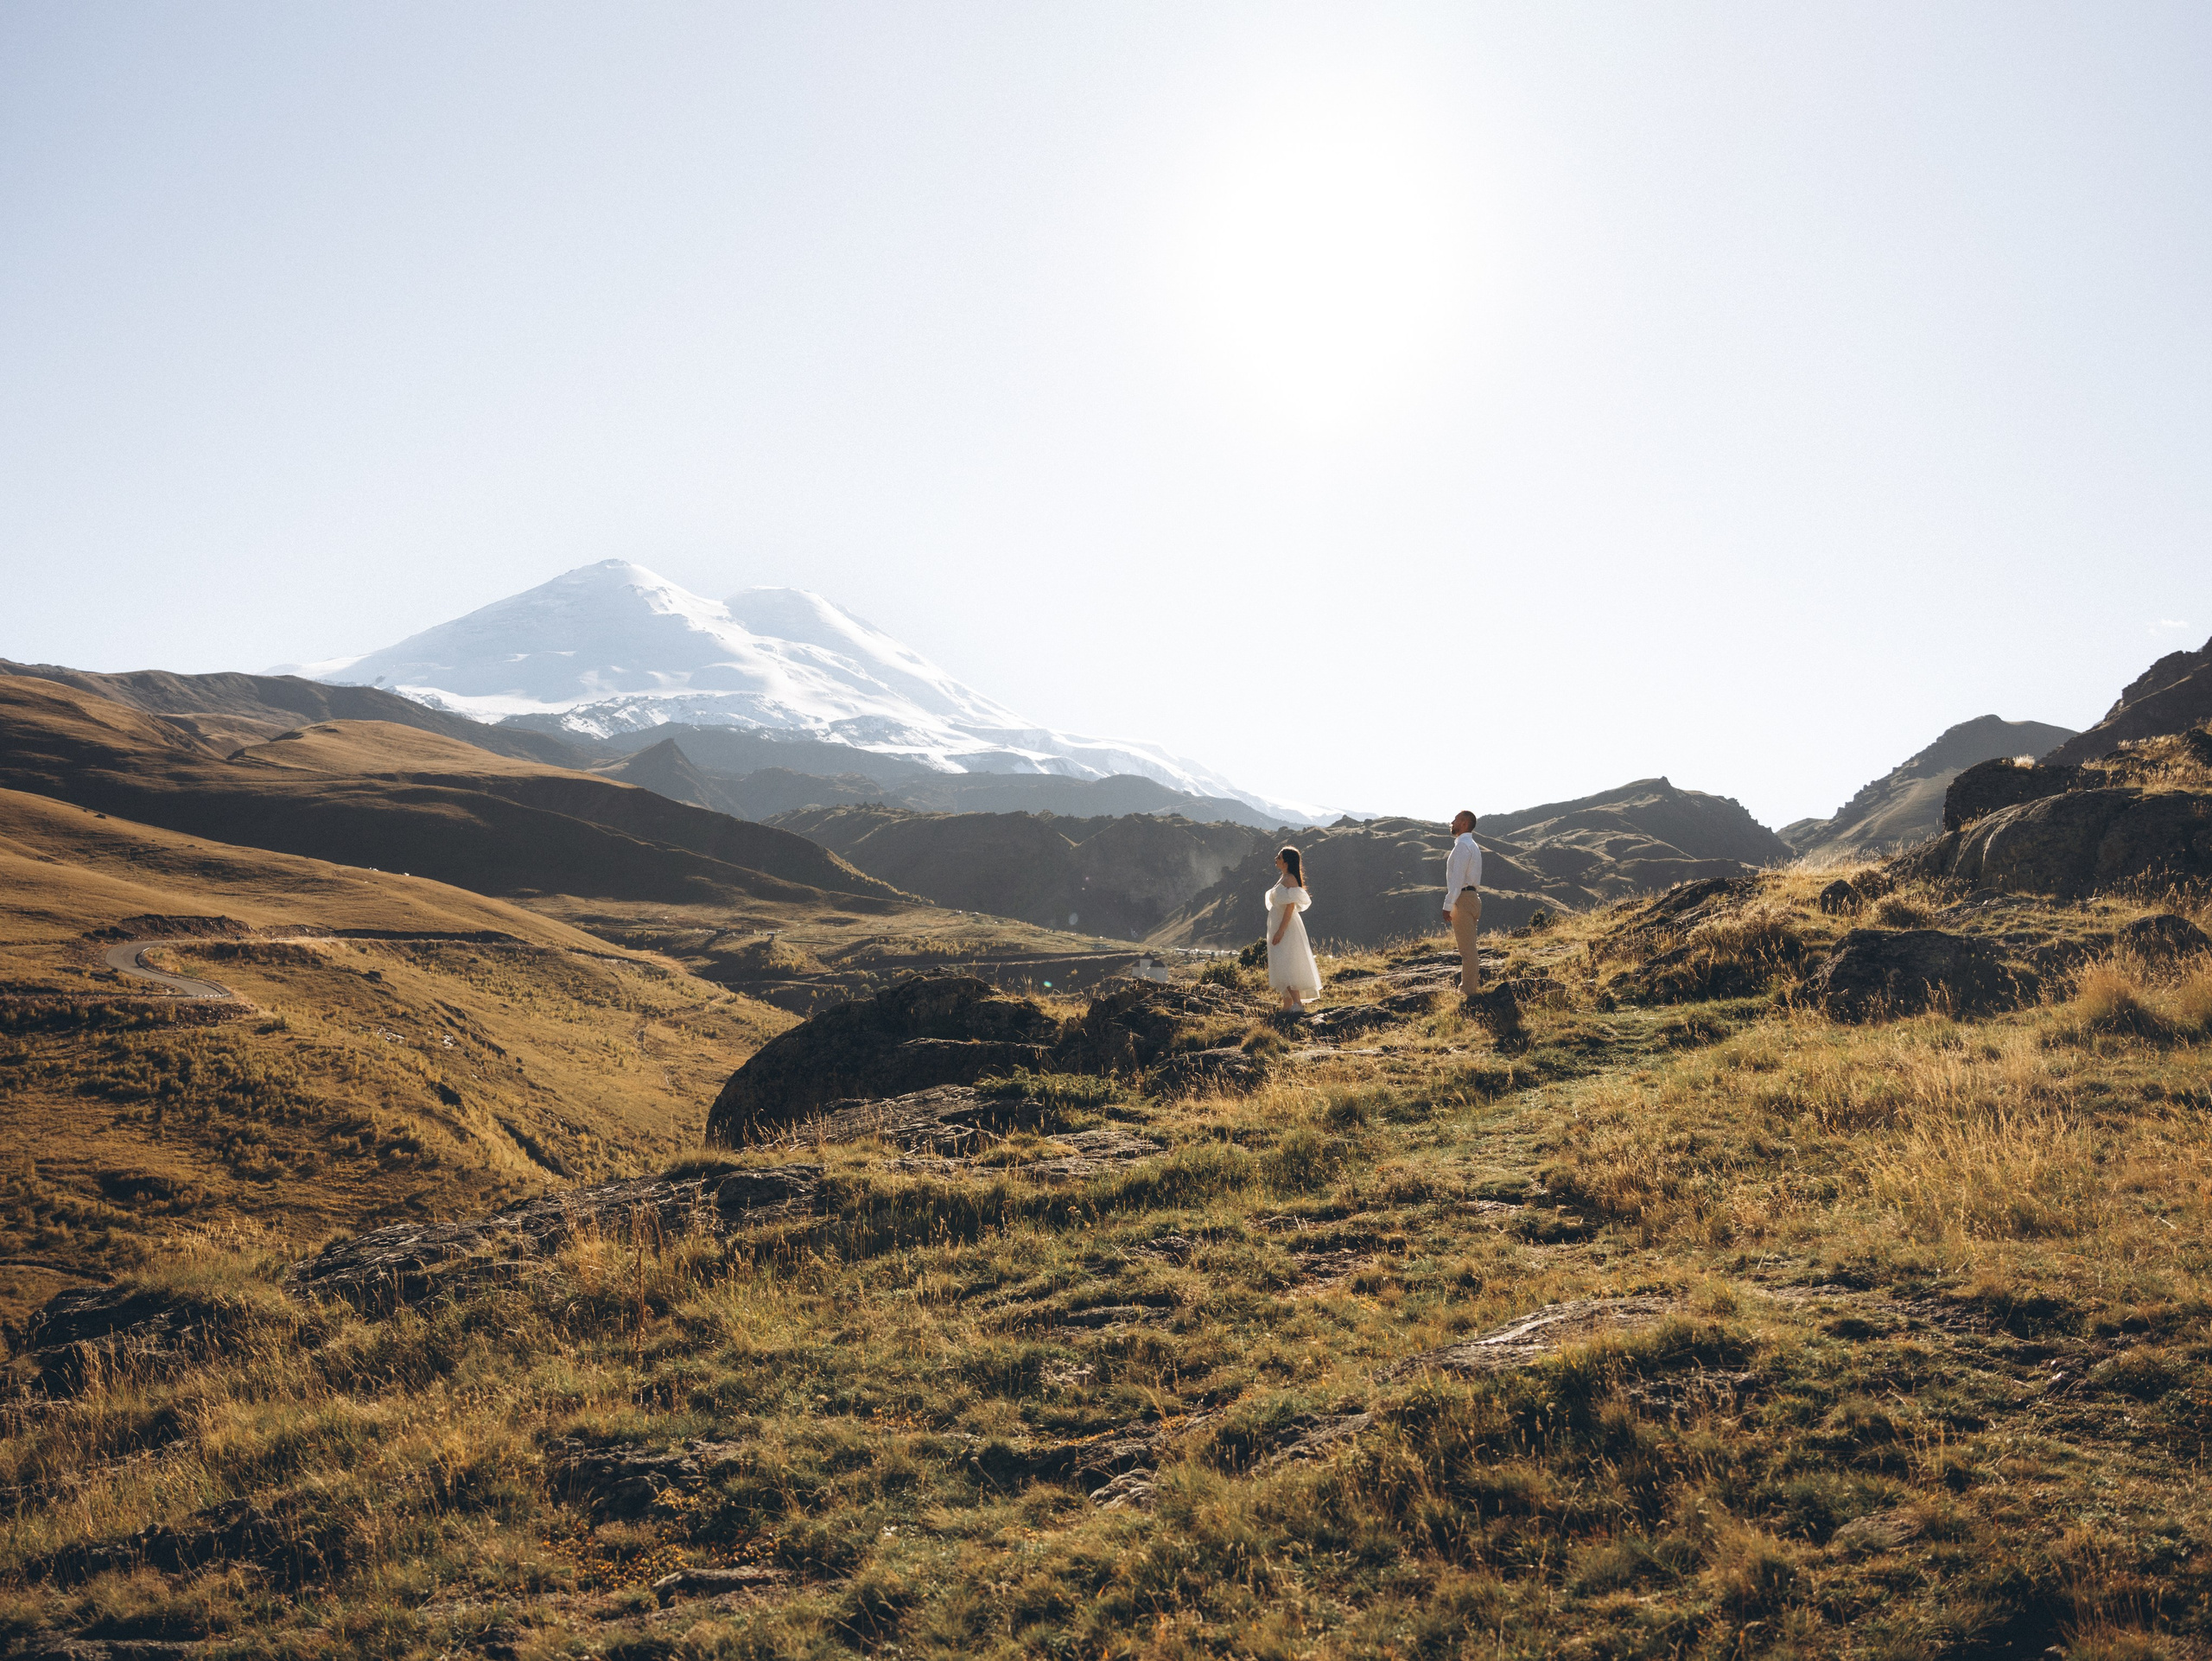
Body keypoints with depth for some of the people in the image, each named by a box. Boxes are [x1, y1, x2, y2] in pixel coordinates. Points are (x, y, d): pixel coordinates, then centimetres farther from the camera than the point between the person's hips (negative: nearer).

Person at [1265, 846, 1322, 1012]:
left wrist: (1281, 930, -26)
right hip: (1280, 927, 10)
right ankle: (1288, 1006, 13)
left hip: (1287, 927, -10)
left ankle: (1297, 1003, -21)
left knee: (1286, 966, -16)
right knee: (1284, 966, 10)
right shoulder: (1283, 879, 16)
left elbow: (1290, 907, -21)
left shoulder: (1290, 880, -14)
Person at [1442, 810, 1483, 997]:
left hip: (1463, 899, -11)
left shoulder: (1462, 846, -14)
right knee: (1469, 948, 18)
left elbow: (1457, 878, -19)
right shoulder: (1472, 846, 19)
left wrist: (1448, 905, -18)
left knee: (1467, 948, -8)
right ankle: (1473, 986, 25)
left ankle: (1468, 991, -6)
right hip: (1472, 897, 11)